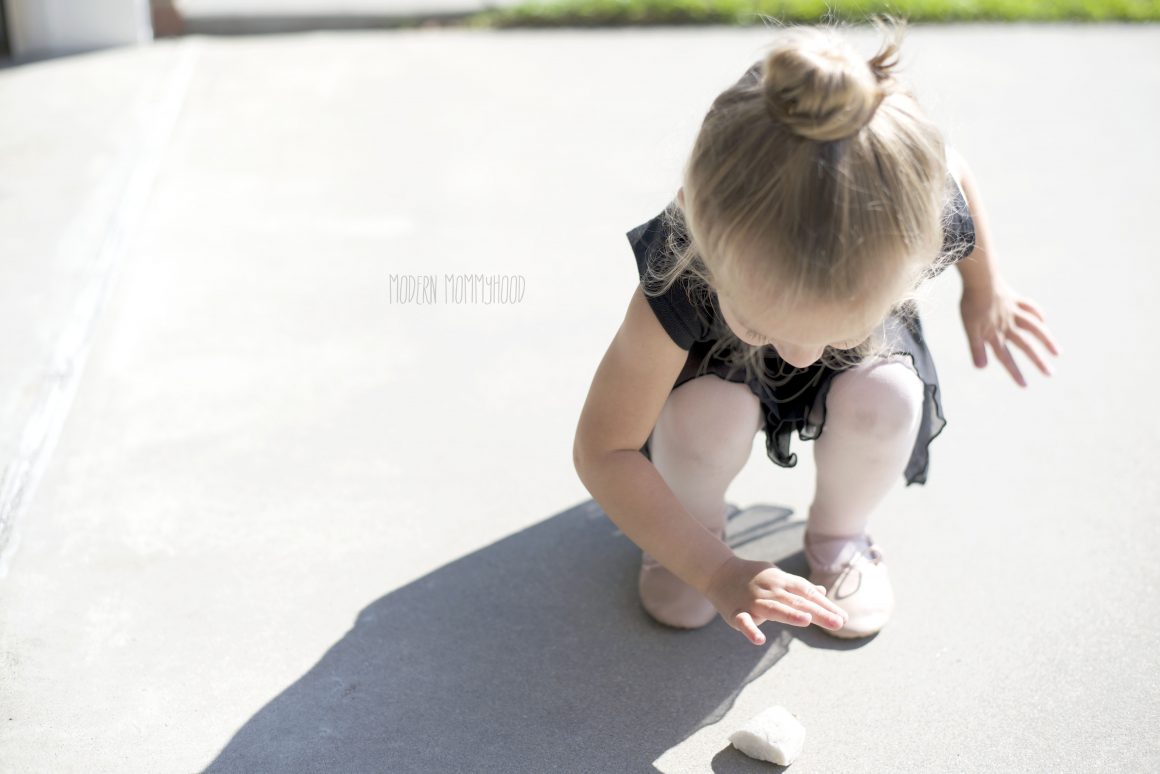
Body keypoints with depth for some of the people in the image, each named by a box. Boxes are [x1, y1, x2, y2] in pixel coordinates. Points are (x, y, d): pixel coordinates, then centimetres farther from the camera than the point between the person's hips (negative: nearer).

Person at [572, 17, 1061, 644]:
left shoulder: (923, 218, -38)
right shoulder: (677, 292, -43)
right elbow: (602, 452, -33)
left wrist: (984, 291, 8)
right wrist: (717, 573, -39)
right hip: (710, 359, -2)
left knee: (884, 394, -30)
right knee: (711, 410, -34)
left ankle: (838, 535, 2)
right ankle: (694, 526, 0)